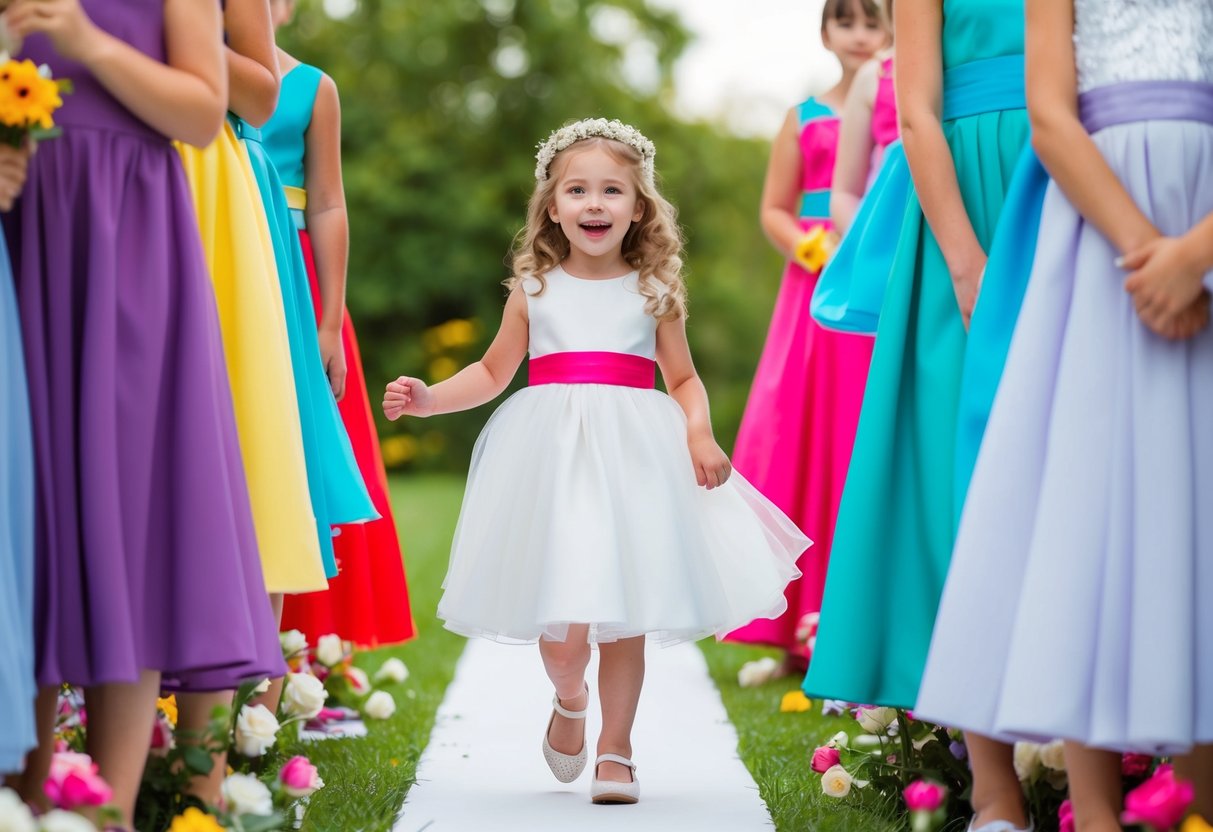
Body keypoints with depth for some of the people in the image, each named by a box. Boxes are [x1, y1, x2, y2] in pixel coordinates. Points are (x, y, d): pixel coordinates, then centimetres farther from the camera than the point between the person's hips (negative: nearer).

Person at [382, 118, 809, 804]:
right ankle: (570, 702, 30)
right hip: (553, 462, 0)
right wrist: (429, 399, 2)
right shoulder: (534, 290, 7)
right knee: (561, 632, -3)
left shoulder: (652, 292, 5)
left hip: (632, 460, 0)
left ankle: (616, 750, 18)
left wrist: (699, 435, -7)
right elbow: (493, 373, 16)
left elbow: (685, 378, 11)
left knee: (624, 621, 1)